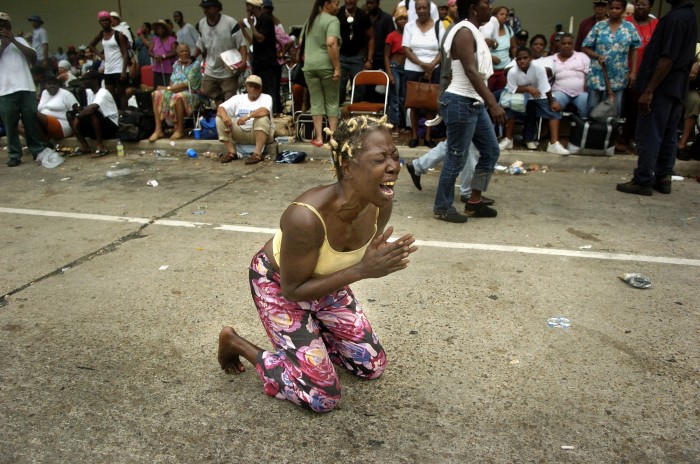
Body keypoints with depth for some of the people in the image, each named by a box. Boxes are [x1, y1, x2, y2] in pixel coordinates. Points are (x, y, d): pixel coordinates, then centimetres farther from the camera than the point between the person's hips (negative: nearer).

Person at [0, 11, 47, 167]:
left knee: (31, 120, 4)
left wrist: (14, 41, -3)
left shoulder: (20, 40, 12)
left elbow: (33, 57, -1)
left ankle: (38, 150, 14)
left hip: (26, 88, 0)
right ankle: (14, 155, 7)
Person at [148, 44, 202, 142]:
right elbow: (172, 81, 12)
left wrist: (168, 88, -14)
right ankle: (158, 130, -23)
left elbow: (188, 84, -14)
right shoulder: (176, 64, 15)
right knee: (157, 94, -18)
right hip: (175, 91, 6)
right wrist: (169, 89, -13)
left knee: (178, 96, -39)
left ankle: (180, 130, -25)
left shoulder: (195, 64, -5)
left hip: (190, 94, -6)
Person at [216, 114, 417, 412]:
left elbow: (365, 255, -1)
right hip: (277, 284, -6)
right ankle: (235, 343, 13)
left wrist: (379, 262, -25)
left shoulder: (380, 205, -21)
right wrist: (362, 270, -36)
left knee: (373, 366, 11)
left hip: (324, 281, 6)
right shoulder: (306, 217, -41)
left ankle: (308, 334, 30)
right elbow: (293, 290, -27)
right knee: (323, 398, -3)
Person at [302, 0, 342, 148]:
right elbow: (331, 43, -20)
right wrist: (337, 67, -19)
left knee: (316, 102, 8)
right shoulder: (332, 20, -7)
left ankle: (319, 138, 7)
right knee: (332, 102, 6)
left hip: (309, 66, 6)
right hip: (326, 65, -6)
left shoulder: (310, 20, 17)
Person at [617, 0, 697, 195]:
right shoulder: (689, 16, 16)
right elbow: (683, 58, 18)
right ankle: (663, 178, 17)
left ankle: (643, 181, -2)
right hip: (676, 88, 10)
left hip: (662, 88, -10)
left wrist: (649, 90, -21)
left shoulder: (675, 17, -15)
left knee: (648, 135, -6)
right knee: (667, 135, 12)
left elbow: (667, 59, -22)